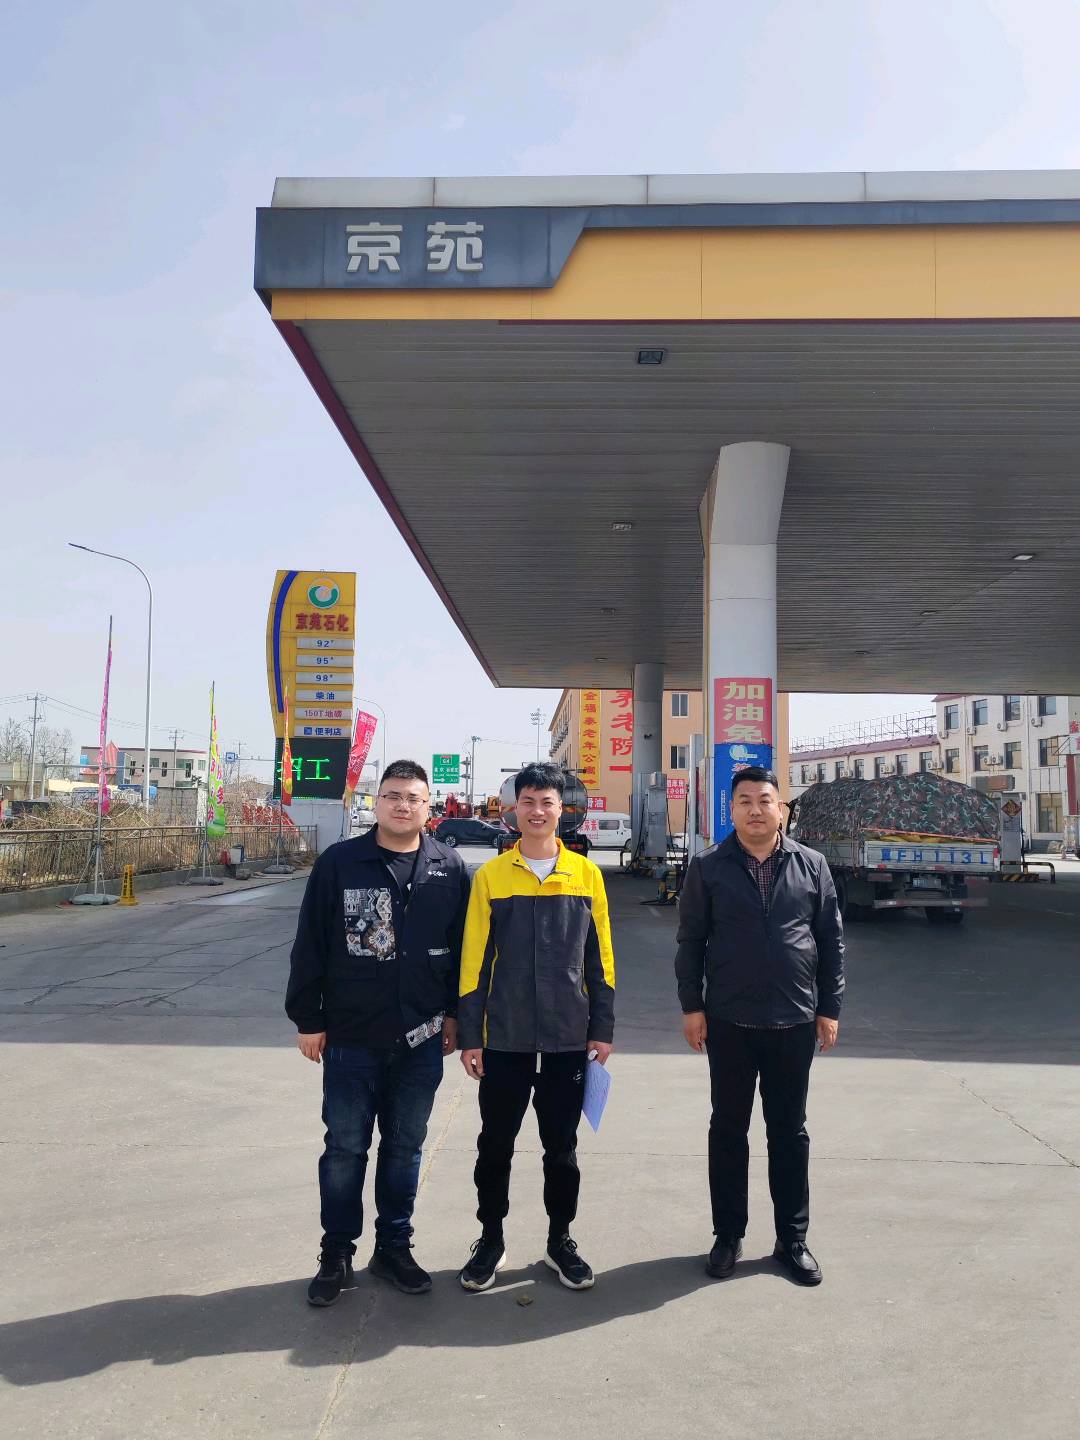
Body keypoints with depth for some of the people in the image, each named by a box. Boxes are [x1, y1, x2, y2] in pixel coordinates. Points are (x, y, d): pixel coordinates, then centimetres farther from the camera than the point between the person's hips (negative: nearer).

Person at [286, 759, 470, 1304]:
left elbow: (464, 948, 7)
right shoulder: (339, 862, -5)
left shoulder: (449, 869, 1)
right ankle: (337, 1254, 25)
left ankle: (394, 1248, 30)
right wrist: (308, 1018, -3)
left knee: (405, 1148, 14)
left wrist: (454, 1014, 7)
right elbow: (310, 946, -2)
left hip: (421, 1040, 2)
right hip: (350, 1039, -2)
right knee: (345, 1148, 8)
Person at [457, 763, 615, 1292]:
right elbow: (474, 959, -1)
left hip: (568, 1038, 1)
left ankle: (560, 1240, 31)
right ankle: (490, 1239, 29)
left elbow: (599, 956, 4)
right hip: (505, 1038, 0)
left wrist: (603, 1028, 2)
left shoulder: (585, 873, 1)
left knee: (562, 1147, 13)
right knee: (495, 1144, 10)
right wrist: (468, 1034, -3)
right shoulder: (491, 876, -2)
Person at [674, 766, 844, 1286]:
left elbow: (831, 940, 5)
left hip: (795, 1022, 1)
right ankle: (728, 1235, 24)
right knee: (728, 1130, 10)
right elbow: (690, 940, 0)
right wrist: (691, 1006, -4)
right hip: (728, 1022, -1)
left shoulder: (811, 865, 2)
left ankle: (792, 1239, 25)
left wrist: (830, 1008, 2)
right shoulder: (709, 868, -2)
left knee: (790, 1133, 12)